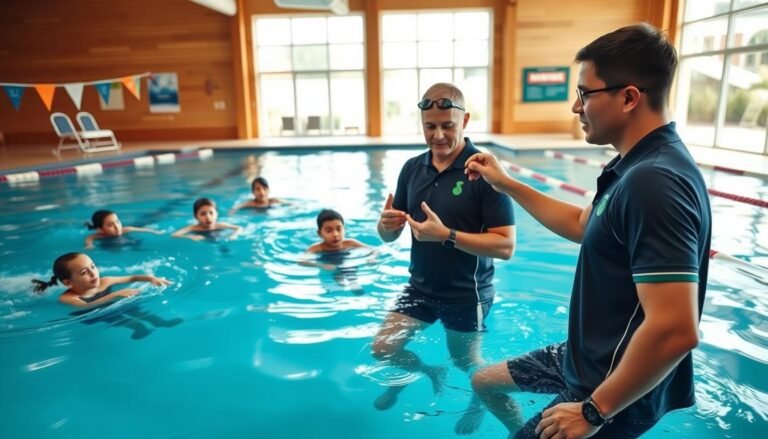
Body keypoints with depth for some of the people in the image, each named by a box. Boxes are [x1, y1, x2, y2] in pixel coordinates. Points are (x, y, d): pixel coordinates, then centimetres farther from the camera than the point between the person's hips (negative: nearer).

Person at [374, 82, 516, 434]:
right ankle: (430, 373, 40)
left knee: (466, 362, 16)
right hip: (420, 286, 5)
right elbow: (389, 236, 3)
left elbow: (506, 246, -22)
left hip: (467, 294, -5)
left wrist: (447, 235, -31)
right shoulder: (412, 168, -3)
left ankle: (481, 398, 52)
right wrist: (386, 224, -20)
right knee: (383, 348, 10)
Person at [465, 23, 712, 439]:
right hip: (587, 358, 9)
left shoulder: (654, 181, -30)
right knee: (484, 381, 24)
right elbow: (582, 225, 18)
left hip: (614, 387, -9)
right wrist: (506, 184, 14)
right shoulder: (638, 166, 3)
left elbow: (674, 330, -34)